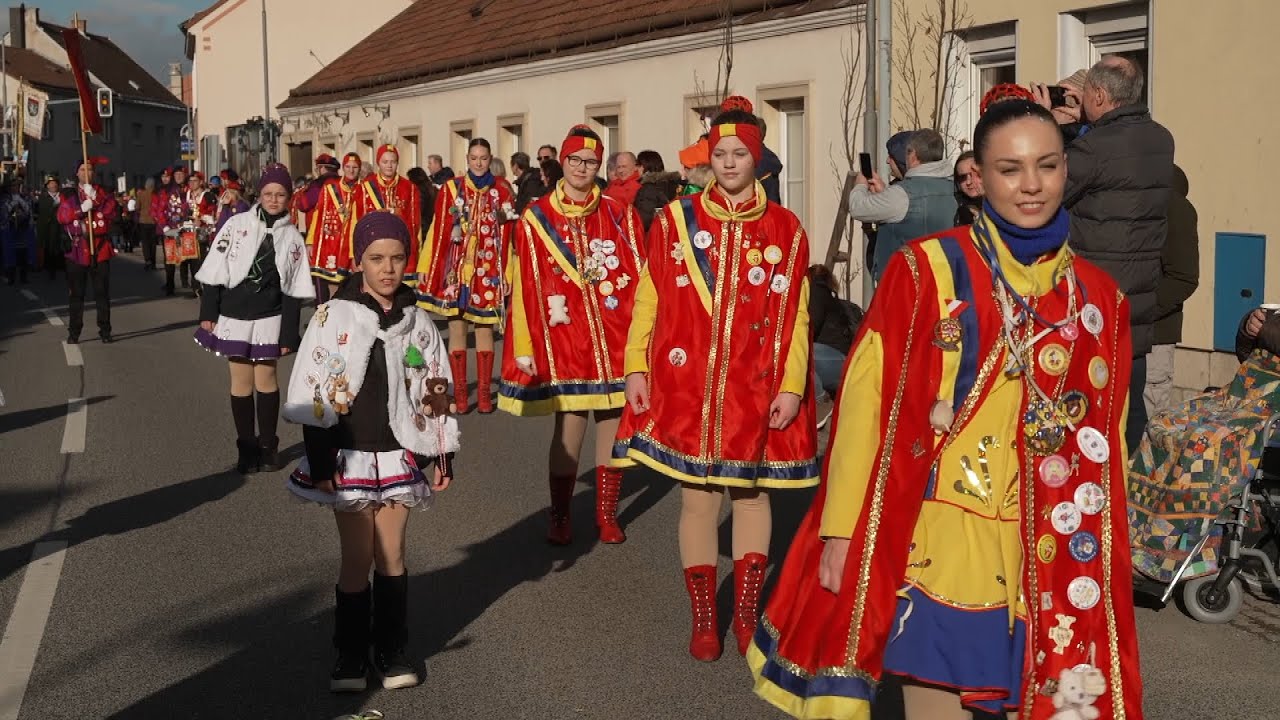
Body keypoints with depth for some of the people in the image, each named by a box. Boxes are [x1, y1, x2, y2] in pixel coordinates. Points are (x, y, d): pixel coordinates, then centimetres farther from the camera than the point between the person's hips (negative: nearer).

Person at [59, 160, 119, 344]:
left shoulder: (102, 192, 8)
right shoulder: (68, 195, 7)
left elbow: (111, 212, -8)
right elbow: (61, 217, -6)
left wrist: (95, 197, -17)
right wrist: (81, 209, -18)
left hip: (99, 248, 0)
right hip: (76, 249, 0)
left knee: (102, 293, 2)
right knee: (76, 293, 3)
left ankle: (105, 331, 9)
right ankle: (74, 333, 9)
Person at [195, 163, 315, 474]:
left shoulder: (292, 237, 1)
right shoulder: (236, 225, -2)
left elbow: (293, 289, 1)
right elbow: (216, 271, -1)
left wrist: (289, 334, -2)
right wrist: (208, 313, -5)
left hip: (269, 319, 0)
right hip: (234, 315, 0)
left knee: (266, 379, 4)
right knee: (241, 381, 5)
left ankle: (268, 446, 18)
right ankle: (247, 448, 16)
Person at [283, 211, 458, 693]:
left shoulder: (418, 323, 4)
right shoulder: (333, 318, -6)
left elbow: (436, 394, 10)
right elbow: (311, 394, -6)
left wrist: (442, 455, 9)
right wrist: (320, 462, -10)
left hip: (400, 455, 3)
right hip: (349, 455, -2)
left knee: (392, 555, 9)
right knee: (358, 559, 2)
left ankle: (393, 651, 22)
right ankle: (350, 655, 17)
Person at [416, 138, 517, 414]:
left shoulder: (502, 190, 4)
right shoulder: (451, 189, 2)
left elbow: (507, 235, 3)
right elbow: (439, 231, 1)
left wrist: (507, 274, 0)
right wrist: (427, 269, 0)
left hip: (488, 270, 1)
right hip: (456, 267, 0)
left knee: (485, 328, 6)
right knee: (457, 327, 2)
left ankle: (484, 392, 12)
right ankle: (460, 391, 9)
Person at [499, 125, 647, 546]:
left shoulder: (619, 214, 7)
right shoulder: (536, 218, 2)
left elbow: (639, 276, 5)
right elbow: (526, 286, 0)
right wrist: (527, 346, -4)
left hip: (615, 338, 2)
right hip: (564, 338, -2)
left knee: (613, 425, 8)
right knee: (569, 428, -3)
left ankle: (607, 514, 22)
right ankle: (560, 517, 14)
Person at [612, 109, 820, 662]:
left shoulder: (785, 230, 3)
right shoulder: (675, 220, 2)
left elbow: (796, 317, 1)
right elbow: (648, 300, 3)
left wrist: (791, 387, -4)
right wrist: (635, 367, -2)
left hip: (755, 390, 1)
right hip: (686, 385, 0)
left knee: (752, 494, 10)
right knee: (696, 497, 6)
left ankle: (746, 616, 25)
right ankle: (704, 620, 20)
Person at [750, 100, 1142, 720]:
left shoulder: (1098, 297, 6)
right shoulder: (926, 269, -5)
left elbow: (1106, 440, 11)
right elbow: (867, 400, -8)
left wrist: (1104, 555, 12)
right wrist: (841, 530, -10)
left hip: (1052, 560, 3)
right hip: (935, 545, -3)